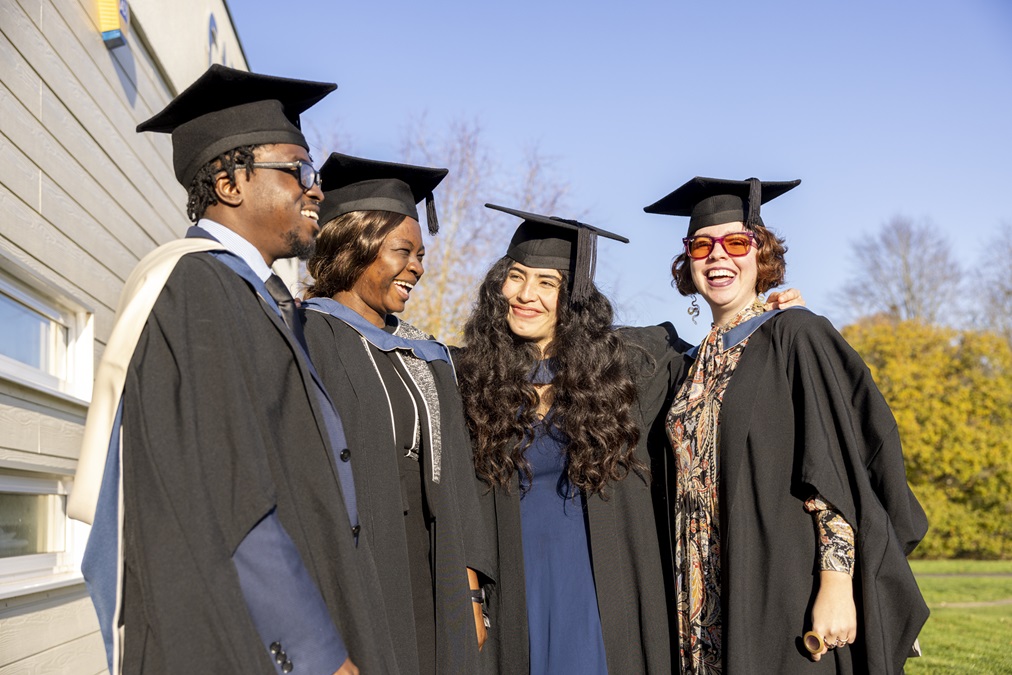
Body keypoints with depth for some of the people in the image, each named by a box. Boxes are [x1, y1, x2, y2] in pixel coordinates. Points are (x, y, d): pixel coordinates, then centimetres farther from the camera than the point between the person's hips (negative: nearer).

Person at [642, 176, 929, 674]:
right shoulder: (696, 365, 13)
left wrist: (836, 585, -21)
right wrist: (689, 613, 11)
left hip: (786, 595, -6)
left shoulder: (795, 335, -6)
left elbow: (838, 471, -13)